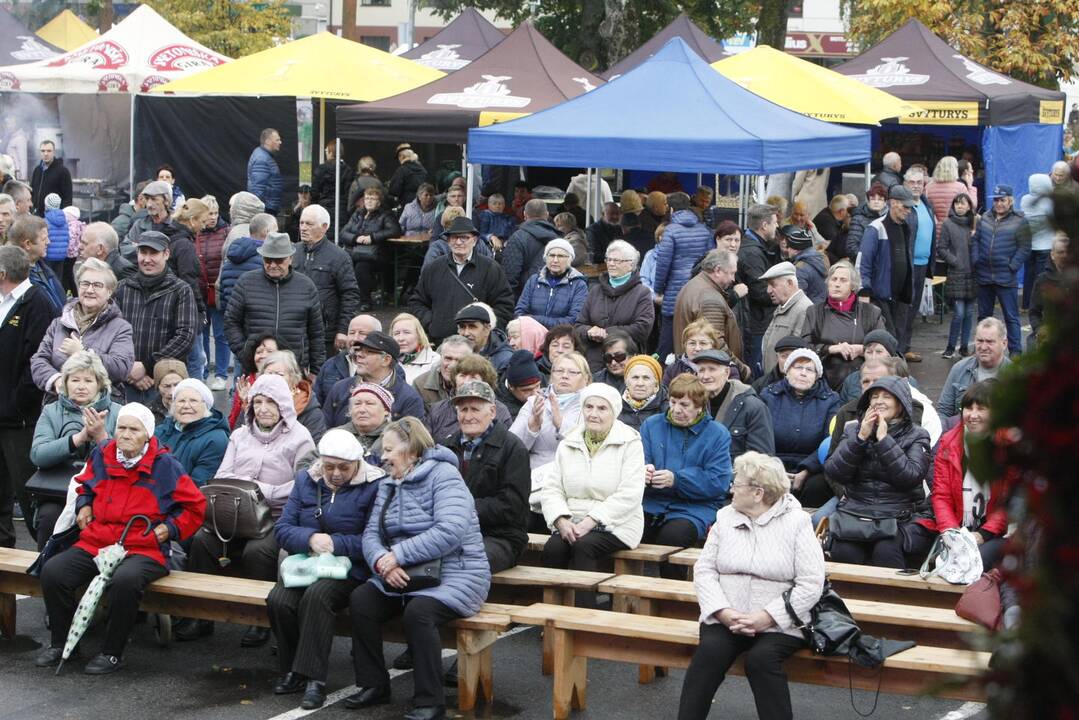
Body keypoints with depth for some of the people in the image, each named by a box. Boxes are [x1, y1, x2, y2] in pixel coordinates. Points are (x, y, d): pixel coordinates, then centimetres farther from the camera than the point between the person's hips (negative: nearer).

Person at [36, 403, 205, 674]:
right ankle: (60, 643, 0)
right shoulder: (100, 456, 8)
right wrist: (84, 505, 14)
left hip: (144, 549, -5)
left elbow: (195, 506, 6)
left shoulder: (164, 465, -2)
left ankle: (112, 653, -20)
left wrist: (170, 528, -4)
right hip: (95, 543, 5)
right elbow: (83, 484, 32)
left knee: (124, 581, -39)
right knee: (52, 571, -19)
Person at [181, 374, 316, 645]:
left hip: (278, 519, -5)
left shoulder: (299, 437, 3)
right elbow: (222, 476, 14)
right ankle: (201, 615, -12)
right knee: (202, 540, -21)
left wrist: (265, 492, -14)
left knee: (257, 551, -33)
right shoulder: (240, 435, 21)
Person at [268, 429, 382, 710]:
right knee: (278, 600, -25)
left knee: (316, 596, -35)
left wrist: (335, 544, -19)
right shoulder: (305, 481, 11)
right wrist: (310, 539, -15)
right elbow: (281, 529, 5)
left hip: (349, 568, -5)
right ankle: (292, 671, -5)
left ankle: (314, 678, -28)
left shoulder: (374, 486, -5)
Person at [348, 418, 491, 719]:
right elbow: (371, 533, 5)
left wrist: (398, 555, -23)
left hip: (455, 575, -7)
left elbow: (449, 532, -24)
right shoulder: (389, 485, 14)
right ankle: (374, 685, -3)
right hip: (404, 577, 7)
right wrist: (382, 561, -18)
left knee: (418, 612, -33)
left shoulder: (443, 476, -10)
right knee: (360, 600, -15)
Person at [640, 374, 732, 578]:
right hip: (653, 503, 3)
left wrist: (676, 479, -17)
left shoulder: (717, 434, 4)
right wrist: (643, 473, -18)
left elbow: (719, 482, -6)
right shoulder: (652, 425, 15)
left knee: (671, 535, -34)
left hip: (697, 506, -3)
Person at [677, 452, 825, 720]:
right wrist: (724, 612, -12)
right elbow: (704, 570, 5)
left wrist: (766, 618, -17)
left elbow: (811, 584, -9)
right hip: (725, 619, 3)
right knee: (710, 650, -27)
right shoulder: (725, 517, 10)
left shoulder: (797, 523, -2)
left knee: (761, 658, -31)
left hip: (779, 625, -3)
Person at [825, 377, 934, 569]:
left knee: (886, 551, -32)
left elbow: (911, 477, -11)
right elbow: (834, 473, 2)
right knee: (843, 552, -28)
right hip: (856, 512, 2)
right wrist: (861, 437, -6)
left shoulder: (916, 436, 7)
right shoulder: (853, 430, 15)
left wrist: (884, 439, -11)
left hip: (901, 517, -2)